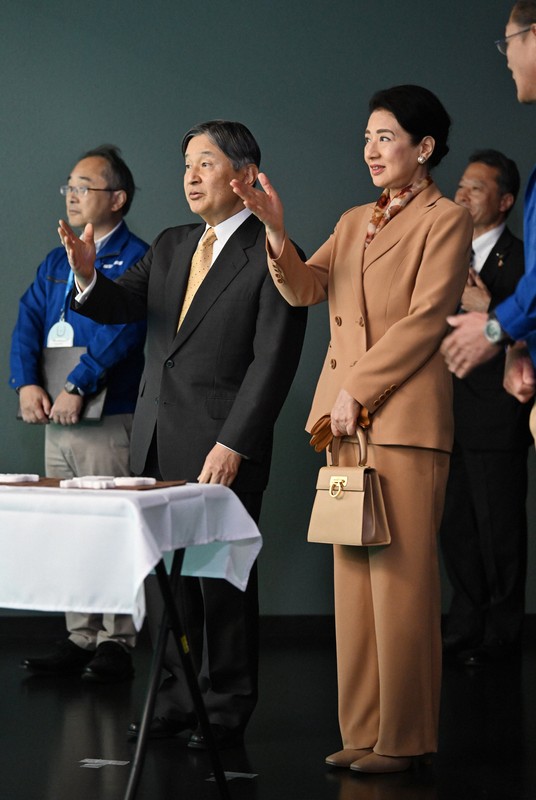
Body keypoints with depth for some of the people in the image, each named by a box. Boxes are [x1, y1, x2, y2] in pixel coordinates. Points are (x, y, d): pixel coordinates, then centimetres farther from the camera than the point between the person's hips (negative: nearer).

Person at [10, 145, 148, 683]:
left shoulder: (135, 259, -5)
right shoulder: (57, 262, 18)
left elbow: (122, 329, -17)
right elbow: (28, 323, 10)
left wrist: (77, 386, -23)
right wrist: (27, 384, -7)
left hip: (105, 421, -7)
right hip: (54, 418, 7)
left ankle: (116, 644, 2)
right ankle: (79, 639, 17)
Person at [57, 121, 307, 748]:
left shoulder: (273, 257, -7)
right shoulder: (170, 246, 15)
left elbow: (273, 362, -12)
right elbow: (120, 307, 8)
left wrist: (233, 445, -18)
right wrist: (88, 277, -14)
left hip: (221, 447, -6)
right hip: (156, 439, 6)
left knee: (221, 576, 1)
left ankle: (226, 708, 12)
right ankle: (179, 694, 21)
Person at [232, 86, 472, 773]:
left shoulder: (446, 221, -1)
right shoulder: (354, 221, 21)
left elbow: (424, 320, -9)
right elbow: (304, 290, 10)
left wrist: (359, 389, -12)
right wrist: (276, 233, -7)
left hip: (404, 418, -7)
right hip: (346, 419, 7)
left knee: (401, 578, -6)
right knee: (353, 576, 6)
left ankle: (402, 737, 0)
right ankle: (362, 731, 10)